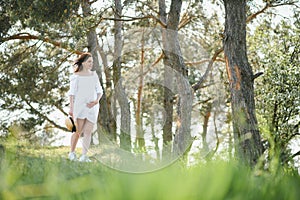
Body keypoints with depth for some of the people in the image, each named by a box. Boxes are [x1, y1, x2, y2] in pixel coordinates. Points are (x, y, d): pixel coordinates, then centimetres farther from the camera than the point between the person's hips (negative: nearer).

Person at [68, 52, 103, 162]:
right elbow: (72, 93, -2)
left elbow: (99, 91, 12)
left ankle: (84, 156, 0)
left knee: (88, 131, -2)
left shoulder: (94, 75, 12)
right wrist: (71, 108, -9)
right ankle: (72, 152, 8)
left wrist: (96, 101, -6)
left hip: (92, 107, 3)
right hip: (79, 106, -3)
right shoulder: (76, 76, 1)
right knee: (79, 131, -8)